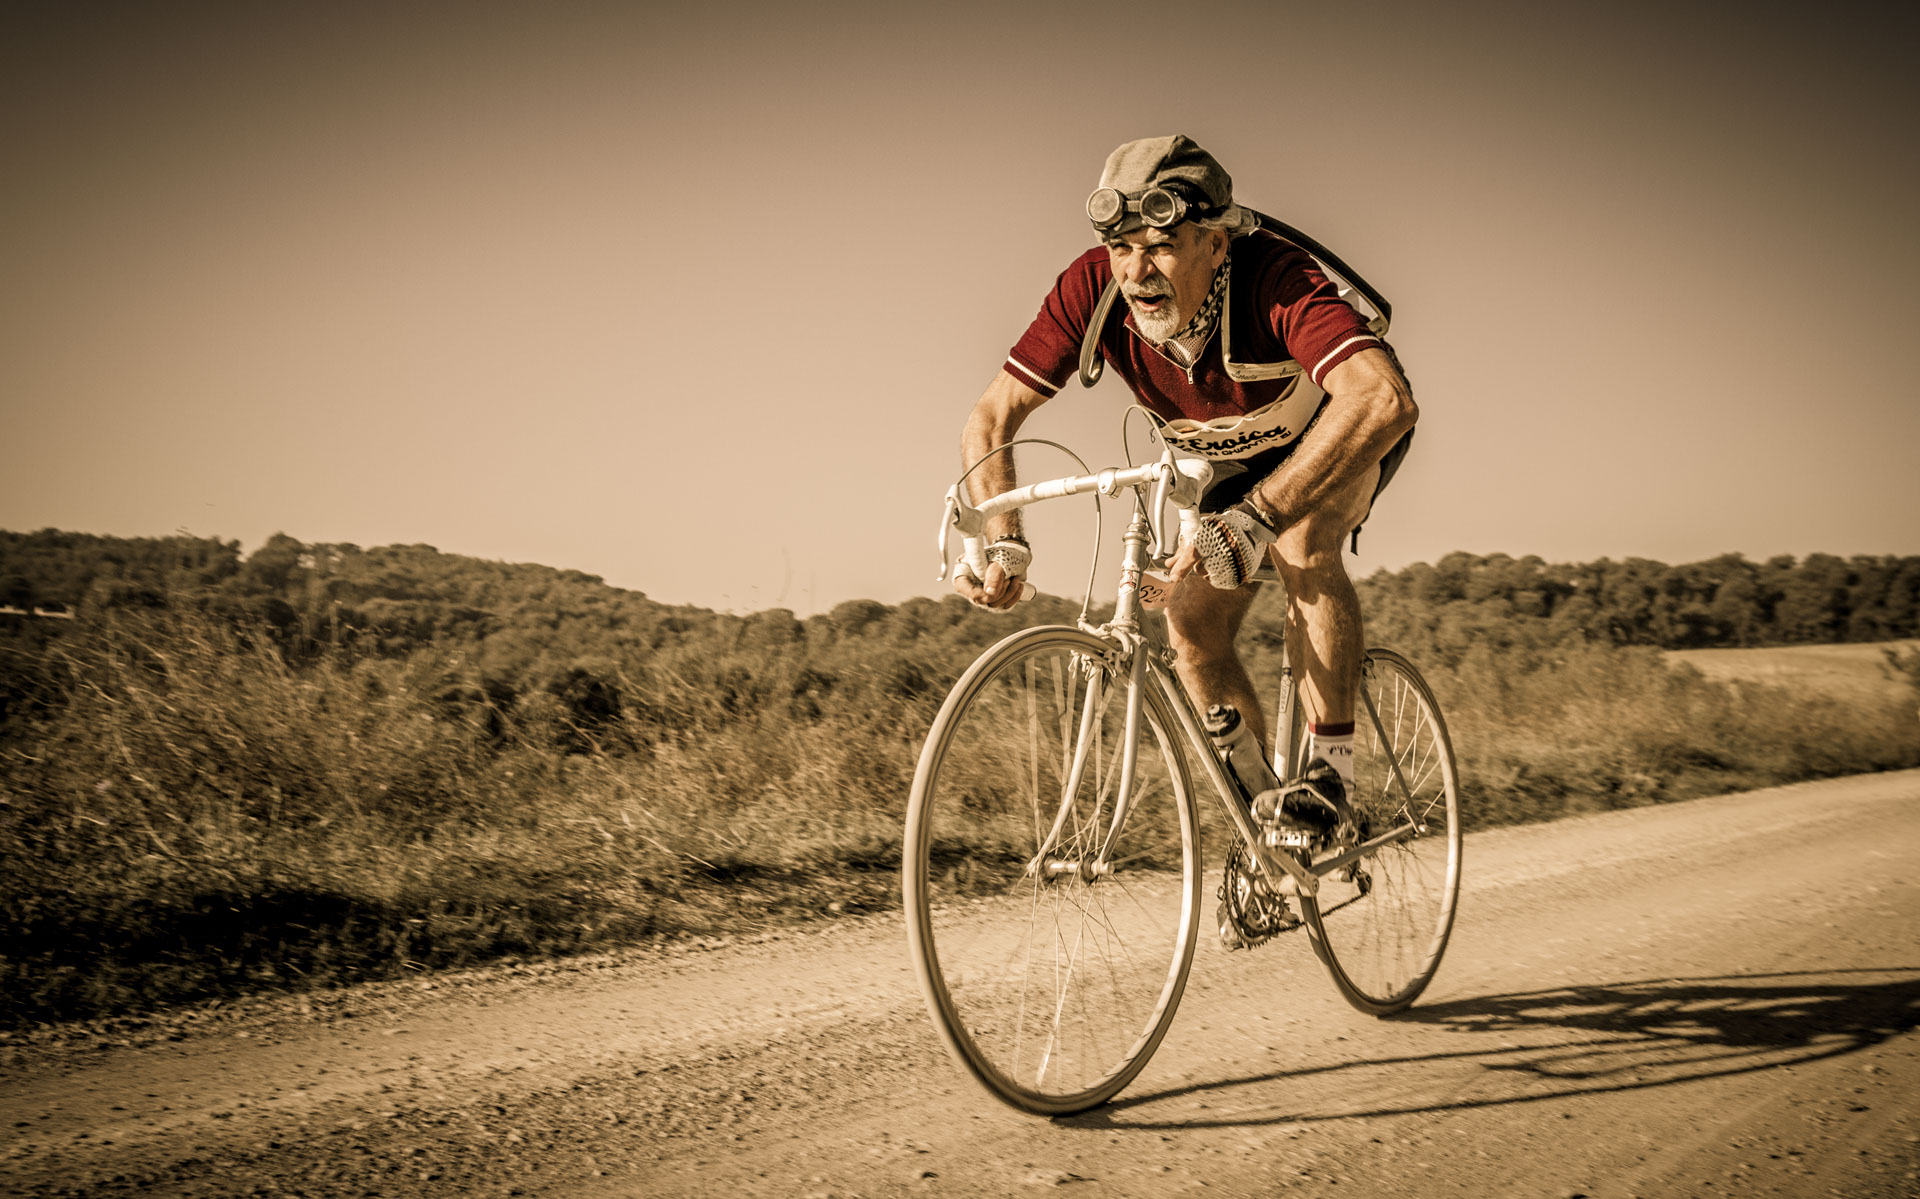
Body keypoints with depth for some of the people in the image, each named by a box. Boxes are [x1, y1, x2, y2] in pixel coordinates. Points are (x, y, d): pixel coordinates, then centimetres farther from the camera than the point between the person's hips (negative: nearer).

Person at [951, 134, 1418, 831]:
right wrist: (1002, 541, -42)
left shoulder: (1275, 278, -42)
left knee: (1302, 539, -34)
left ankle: (1331, 774, -24)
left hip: (1340, 444, -5)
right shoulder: (1093, 289, -29)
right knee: (1194, 631, -10)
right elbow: (992, 417, -25)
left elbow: (1383, 399, -57)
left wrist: (1255, 517, -65)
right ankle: (1266, 808, 11)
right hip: (1235, 464, 5)